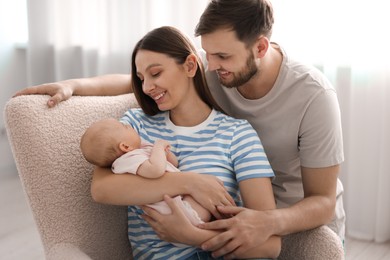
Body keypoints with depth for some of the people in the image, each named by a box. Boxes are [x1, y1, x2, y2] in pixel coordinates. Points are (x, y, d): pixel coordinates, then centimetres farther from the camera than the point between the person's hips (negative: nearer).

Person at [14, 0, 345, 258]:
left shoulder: (313, 95, -28)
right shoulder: (214, 68, -16)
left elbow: (323, 202, -24)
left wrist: (270, 222, -44)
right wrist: (73, 85, -17)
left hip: (306, 225, -3)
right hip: (244, 215, 3)